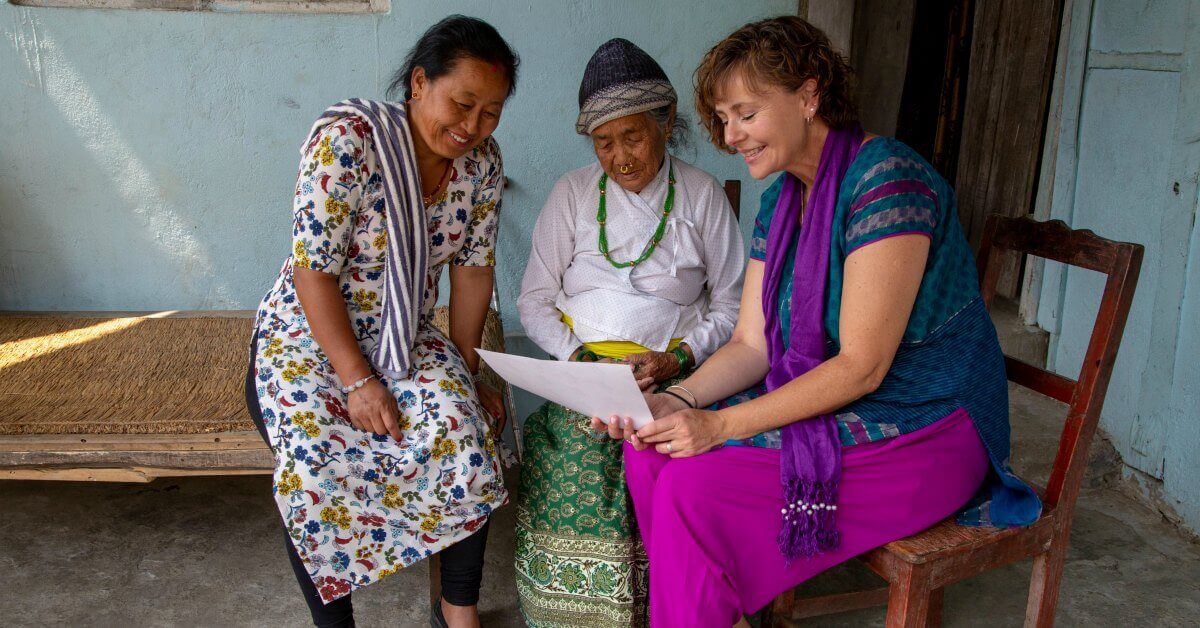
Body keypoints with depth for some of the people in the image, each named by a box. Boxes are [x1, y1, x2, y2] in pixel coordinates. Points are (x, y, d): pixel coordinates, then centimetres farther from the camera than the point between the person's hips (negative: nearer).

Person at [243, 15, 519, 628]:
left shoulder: (481, 161, -4)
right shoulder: (346, 137, -21)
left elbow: (472, 268, 3)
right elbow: (313, 268, -21)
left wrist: (464, 371, 1)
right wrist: (358, 381, -22)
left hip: (407, 341, 4)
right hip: (308, 340, -3)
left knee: (461, 434, -22)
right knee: (315, 469, -27)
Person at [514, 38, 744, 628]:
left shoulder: (702, 194, 7)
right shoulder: (572, 193, 10)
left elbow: (732, 305, 8)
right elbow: (534, 300, 8)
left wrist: (676, 359, -9)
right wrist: (577, 355, -9)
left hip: (676, 374, 0)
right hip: (584, 366, 1)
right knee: (572, 461, -28)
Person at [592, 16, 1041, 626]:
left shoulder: (885, 179, -20)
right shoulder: (780, 201, 7)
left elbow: (861, 366, -23)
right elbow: (751, 344, 4)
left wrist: (722, 424, -23)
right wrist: (676, 402, -14)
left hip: (924, 430, -8)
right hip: (825, 407, 8)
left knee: (694, 489, -22)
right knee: (649, 449, -8)